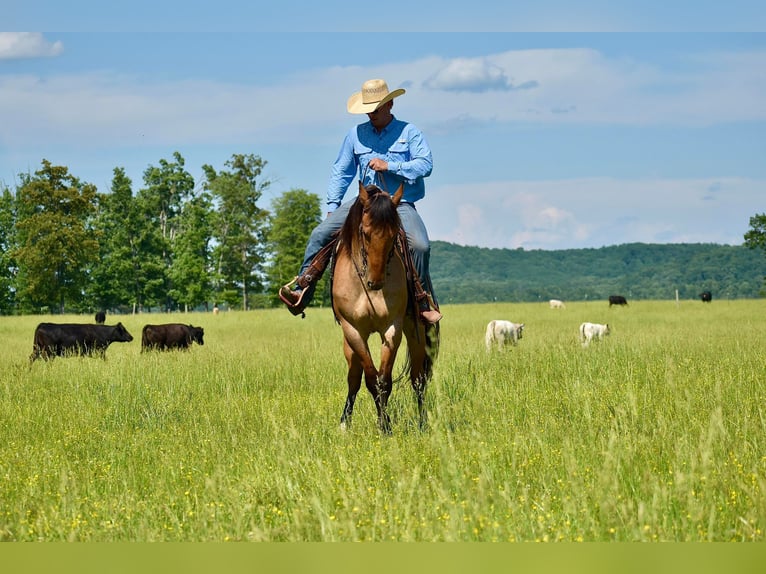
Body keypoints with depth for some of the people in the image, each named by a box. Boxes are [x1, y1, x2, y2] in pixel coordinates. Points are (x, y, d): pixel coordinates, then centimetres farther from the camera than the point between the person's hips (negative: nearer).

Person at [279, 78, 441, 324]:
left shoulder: (409, 133, 2)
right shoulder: (356, 134, 11)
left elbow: (426, 164, -10)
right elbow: (340, 172, 18)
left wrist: (389, 166, -18)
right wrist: (332, 208, 11)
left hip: (401, 204, -4)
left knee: (420, 245, -30)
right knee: (320, 234, -12)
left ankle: (424, 301, -14)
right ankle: (301, 290, -5)